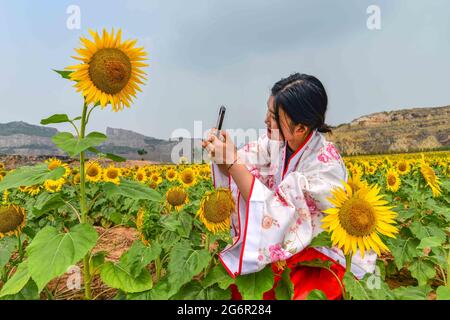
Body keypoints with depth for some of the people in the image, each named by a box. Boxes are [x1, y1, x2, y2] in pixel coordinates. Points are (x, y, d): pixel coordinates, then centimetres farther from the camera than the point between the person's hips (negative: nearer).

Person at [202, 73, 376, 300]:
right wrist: (221, 155, -30)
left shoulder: (326, 164, -28)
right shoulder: (277, 141, -9)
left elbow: (276, 212, -34)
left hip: (329, 257, -4)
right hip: (292, 245, 5)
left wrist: (232, 162, -35)